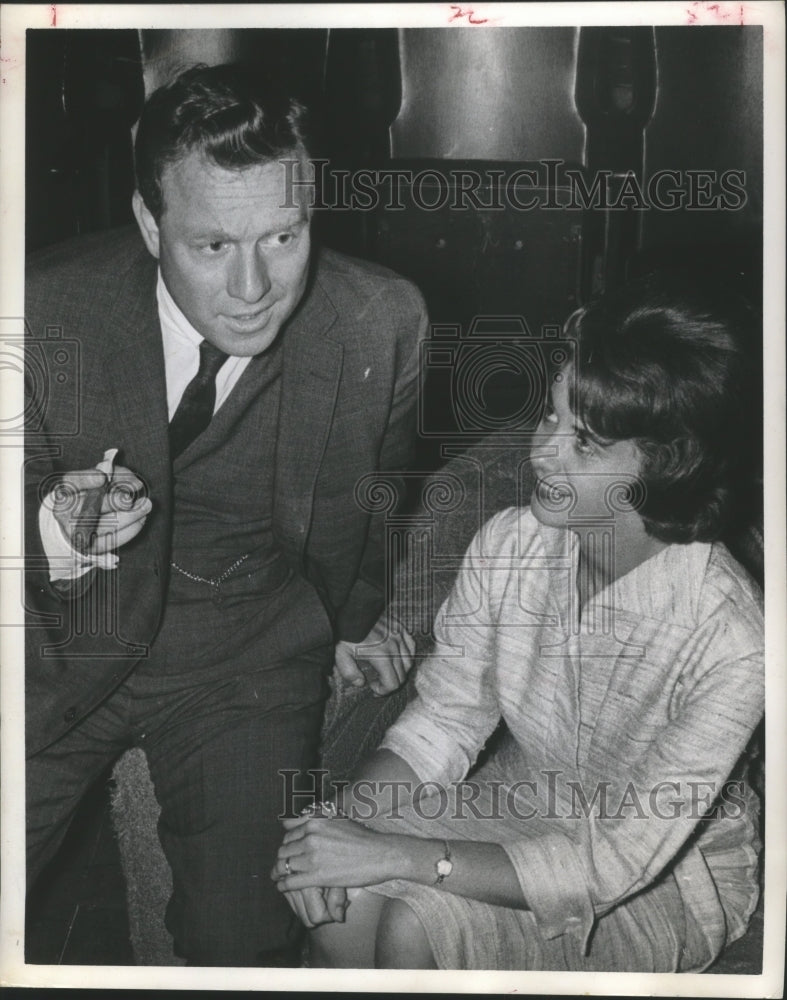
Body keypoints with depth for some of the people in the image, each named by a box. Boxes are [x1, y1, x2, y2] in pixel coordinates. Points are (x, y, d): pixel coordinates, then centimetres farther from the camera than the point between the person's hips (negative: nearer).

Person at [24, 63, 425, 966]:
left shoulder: (382, 321, -16)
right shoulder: (49, 308, -21)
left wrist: (354, 614, 22)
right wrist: (53, 536, -31)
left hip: (250, 660, 1)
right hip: (66, 644, 0)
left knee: (244, 941, -7)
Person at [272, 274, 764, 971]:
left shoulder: (731, 640, -33)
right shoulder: (510, 544, -17)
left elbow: (610, 865, -29)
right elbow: (442, 722, -6)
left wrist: (394, 856, -32)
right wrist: (339, 817, -25)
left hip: (667, 879, -4)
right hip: (529, 790, 4)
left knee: (413, 926, -25)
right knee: (334, 894, -20)